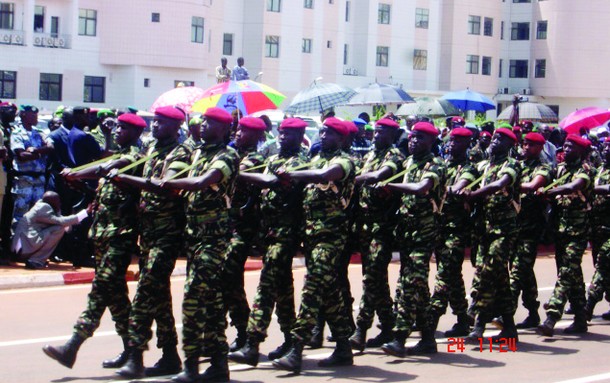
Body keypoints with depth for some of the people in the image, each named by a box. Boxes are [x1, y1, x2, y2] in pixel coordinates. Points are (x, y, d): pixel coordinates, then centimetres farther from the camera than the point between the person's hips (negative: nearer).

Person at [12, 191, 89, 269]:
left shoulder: (41, 204, 15)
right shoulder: (44, 208, -13)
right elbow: (61, 222, -19)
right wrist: (85, 212, -18)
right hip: (27, 247, -10)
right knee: (59, 229, -14)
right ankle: (36, 260, -11)